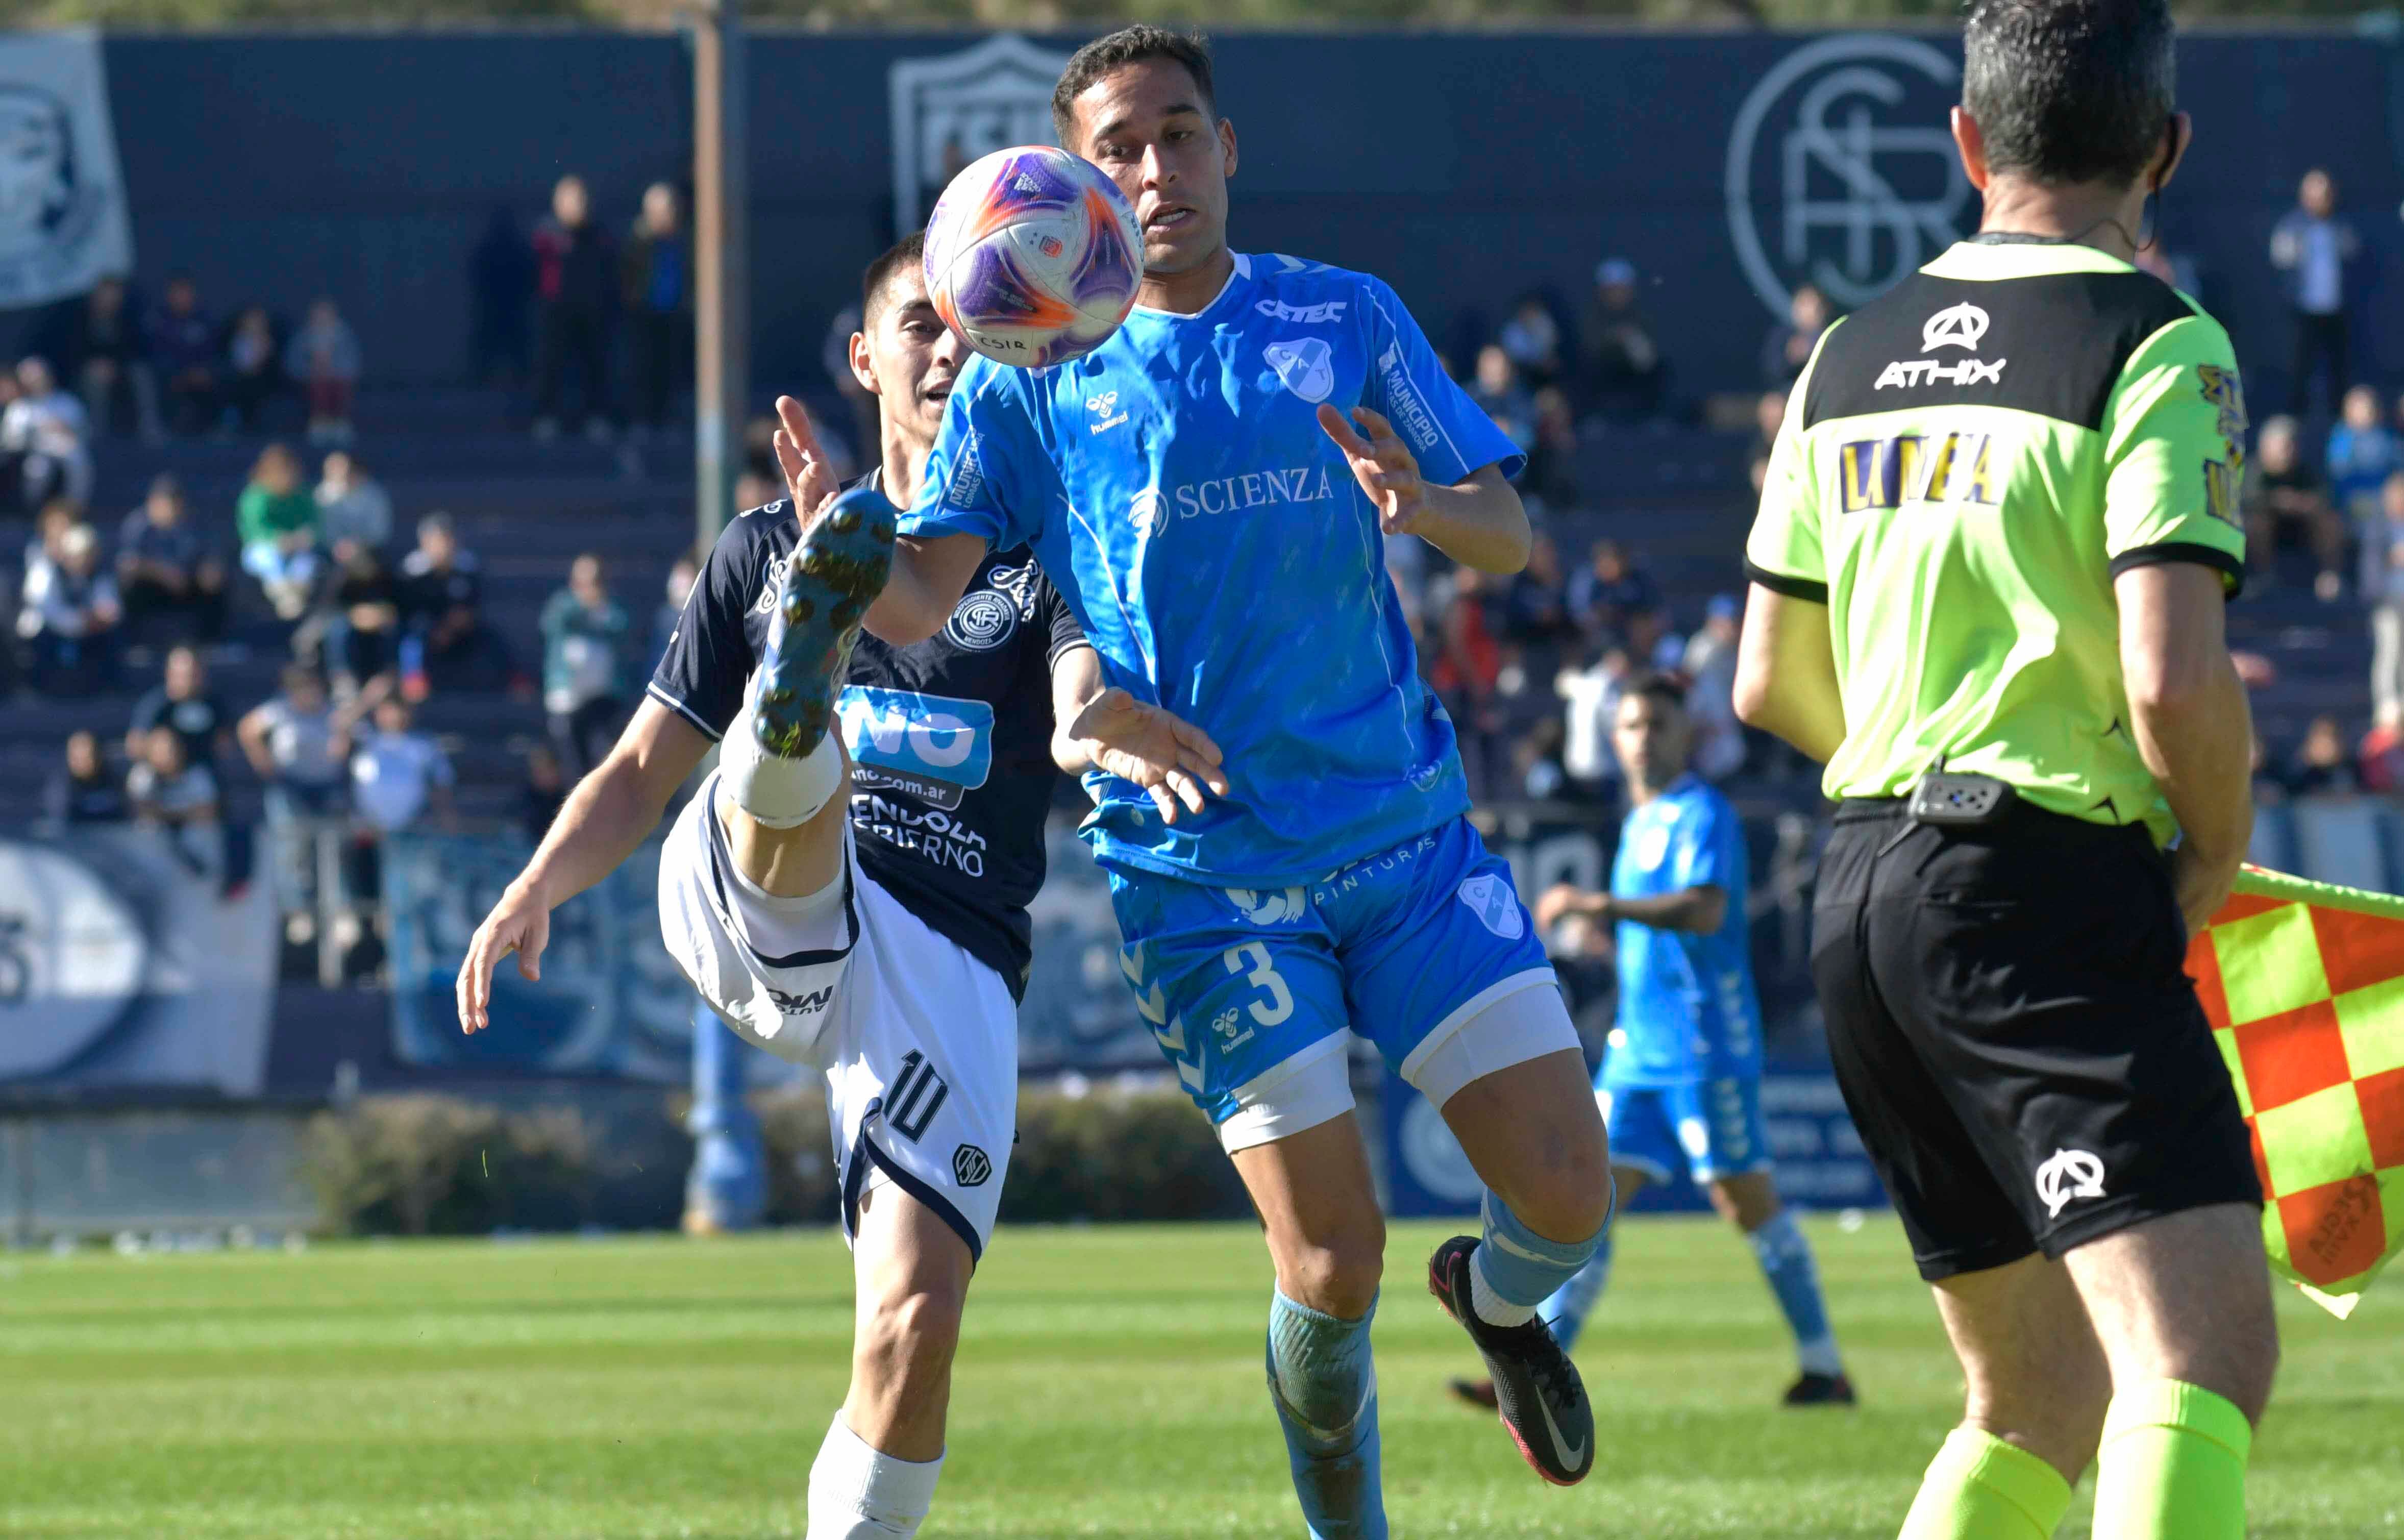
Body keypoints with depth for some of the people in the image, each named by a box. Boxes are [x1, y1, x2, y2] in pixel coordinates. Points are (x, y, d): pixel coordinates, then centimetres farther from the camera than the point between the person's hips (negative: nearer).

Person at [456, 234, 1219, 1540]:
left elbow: (1084, 697, -8)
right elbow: (643, 769, 22)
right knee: (794, 793, -33)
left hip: (951, 965, -1)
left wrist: (1105, 723, -35)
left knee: (916, 1321, -17)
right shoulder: (771, 547, 22)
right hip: (745, 908, 1)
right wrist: (537, 889, 1)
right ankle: (792, 700, -68)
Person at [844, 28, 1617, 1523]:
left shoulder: (1346, 318, 4)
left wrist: (1422, 504, -19)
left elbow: (1510, 538, 4)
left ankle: (1495, 1295, 32)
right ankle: (1347, 1524, 24)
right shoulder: (1032, 377, 0)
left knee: (1569, 1195, -6)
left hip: (1408, 829, 2)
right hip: (1203, 875, -2)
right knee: (1332, 1265, -7)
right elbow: (917, 603, -7)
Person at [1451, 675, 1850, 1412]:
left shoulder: (1703, 816, -9)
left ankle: (1825, 1369, 7)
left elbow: (1706, 910, -27)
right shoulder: (1639, 823, 18)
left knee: (1745, 1200, -3)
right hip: (1637, 1049, 8)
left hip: (1705, 1047, -8)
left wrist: (1599, 904, -30)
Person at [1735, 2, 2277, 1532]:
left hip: (1866, 894, 8)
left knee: (2040, 1403, 16)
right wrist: (2218, 852, 0)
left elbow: (1772, 685, 19)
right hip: (2049, 894, -8)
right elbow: (2174, 676, -19)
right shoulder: (2159, 345, -8)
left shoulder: (1852, 356, 14)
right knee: (2205, 1352, -19)